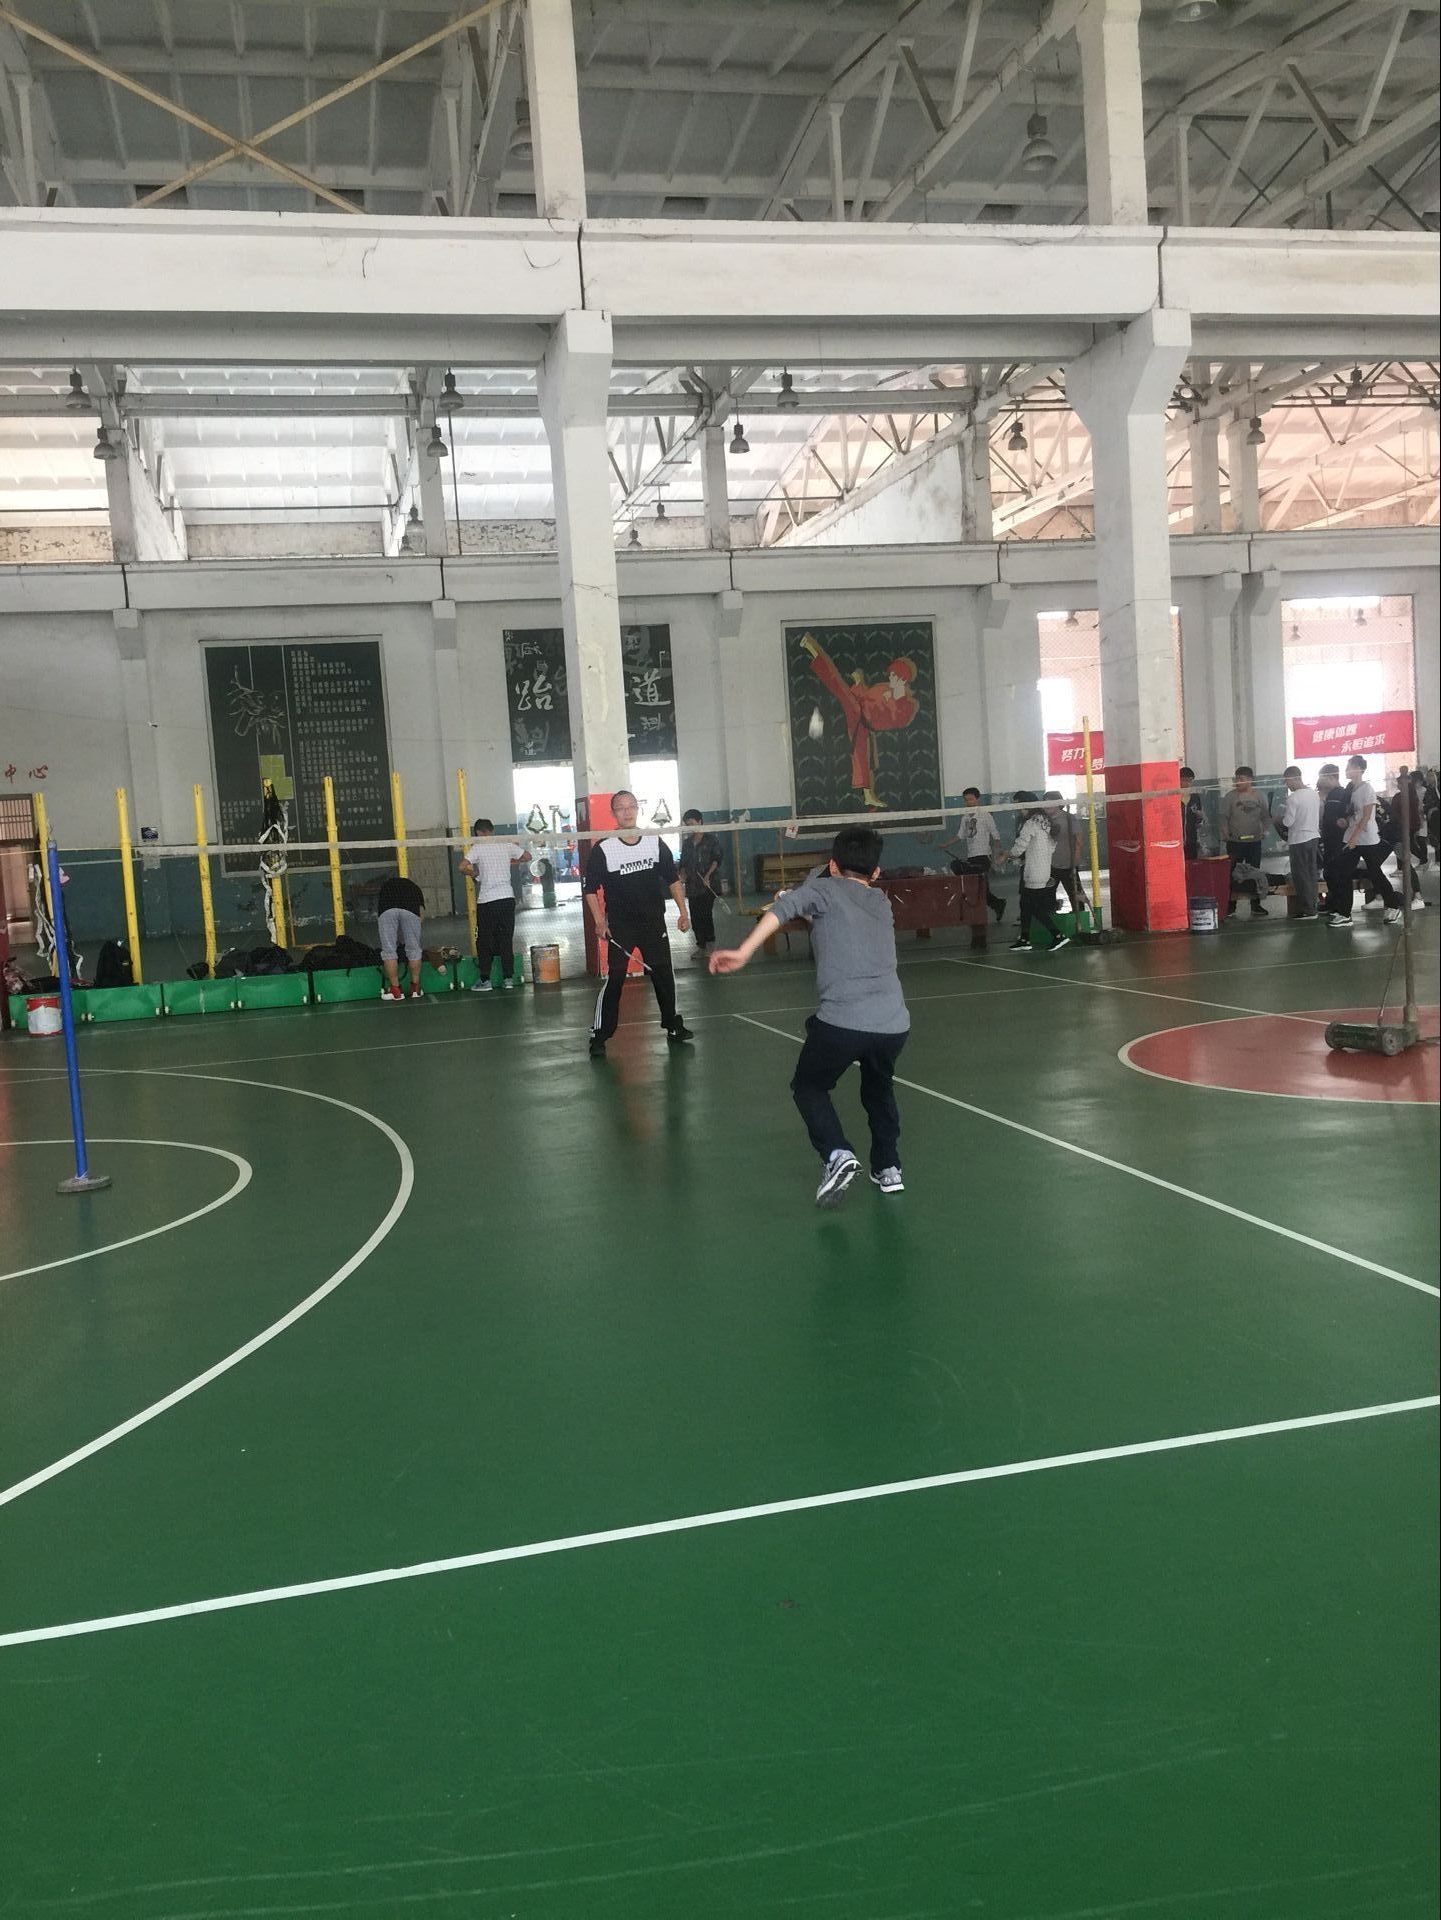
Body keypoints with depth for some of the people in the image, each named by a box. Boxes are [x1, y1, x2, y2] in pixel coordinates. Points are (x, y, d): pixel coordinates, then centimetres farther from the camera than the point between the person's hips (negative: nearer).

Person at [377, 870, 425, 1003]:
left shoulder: (385, 885, 41)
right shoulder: (413, 886, 39)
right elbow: (422, 911, 25)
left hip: (387, 910, 0)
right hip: (410, 910, 0)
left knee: (389, 950, 7)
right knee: (413, 950, 13)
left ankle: (395, 991, 9)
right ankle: (416, 989, 19)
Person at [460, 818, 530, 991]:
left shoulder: (477, 847, -4)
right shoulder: (506, 845, 6)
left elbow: (463, 867, -13)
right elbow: (527, 856, 17)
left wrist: (474, 873, 6)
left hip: (486, 901, -3)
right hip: (507, 897, 3)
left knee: (485, 942, 5)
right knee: (507, 940, 9)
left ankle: (485, 980, 5)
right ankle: (508, 978, 9)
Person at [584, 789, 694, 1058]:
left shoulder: (655, 842, 2)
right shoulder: (603, 849, -8)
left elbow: (673, 879, 10)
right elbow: (590, 888, -3)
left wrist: (683, 911, 7)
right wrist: (599, 921, -11)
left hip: (654, 924, 3)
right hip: (620, 927, -3)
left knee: (664, 976, 10)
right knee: (614, 980, -9)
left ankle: (673, 1026, 27)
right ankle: (599, 1036, -2)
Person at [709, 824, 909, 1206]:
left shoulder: (825, 889, 7)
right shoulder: (881, 902, 23)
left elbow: (784, 906, -13)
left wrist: (743, 952, -20)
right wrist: (811, 914, 36)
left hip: (841, 1021, -5)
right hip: (894, 1024, 5)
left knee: (809, 1087, 20)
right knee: (879, 1088, 33)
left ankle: (837, 1154, -1)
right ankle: (888, 1168, 29)